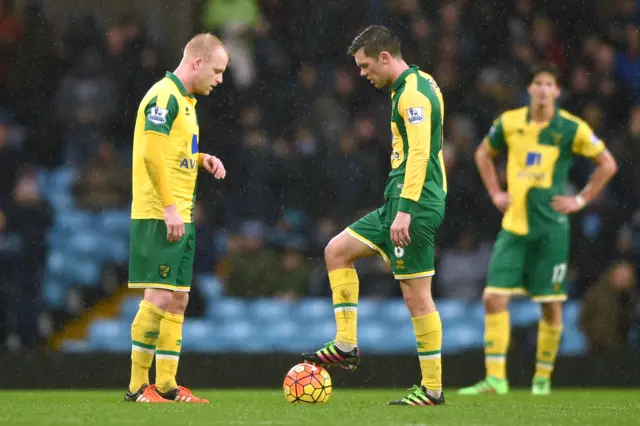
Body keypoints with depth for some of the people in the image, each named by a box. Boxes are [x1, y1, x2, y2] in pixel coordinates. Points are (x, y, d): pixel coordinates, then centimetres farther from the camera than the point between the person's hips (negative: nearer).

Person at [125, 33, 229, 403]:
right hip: (159, 217, -10)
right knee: (159, 298, -11)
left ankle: (167, 385, 13)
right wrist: (169, 208, -22)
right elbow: (152, 154, -21)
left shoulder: (185, 100, 18)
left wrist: (202, 160, 7)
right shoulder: (164, 97, -13)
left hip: (180, 217, 10)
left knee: (177, 301, 9)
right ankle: (138, 386, -7)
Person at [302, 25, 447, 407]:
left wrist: (405, 210, -26)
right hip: (399, 203, 11)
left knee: (417, 296, -7)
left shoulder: (413, 92, -15)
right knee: (337, 250, 12)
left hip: (416, 203, -11)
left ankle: (433, 388, -2)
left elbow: (419, 154, -23)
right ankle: (346, 346, 10)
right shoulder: (410, 88, 16)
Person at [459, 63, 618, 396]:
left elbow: (607, 164, 5)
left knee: (551, 304, 2)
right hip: (514, 225, 2)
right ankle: (495, 378, -6)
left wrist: (581, 200, -1)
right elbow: (483, 154, 22)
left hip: (551, 227, -2)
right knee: (494, 297, -9)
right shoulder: (509, 123, 3)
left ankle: (543, 376, 18)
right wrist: (495, 194, 11)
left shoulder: (571, 129, -5)